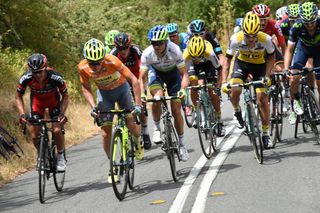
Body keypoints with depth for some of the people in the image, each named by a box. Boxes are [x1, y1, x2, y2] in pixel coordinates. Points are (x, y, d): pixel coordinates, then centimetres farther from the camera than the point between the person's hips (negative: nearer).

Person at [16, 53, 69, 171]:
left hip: (54, 100, -2)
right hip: (37, 101, 2)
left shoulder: (55, 77, -35)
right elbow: (18, 96, -14)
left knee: (57, 130, -19)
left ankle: (61, 157, 4)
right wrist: (22, 114, -26)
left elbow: (65, 96, -19)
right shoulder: (26, 78, -32)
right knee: (35, 136, -7)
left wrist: (62, 113, -31)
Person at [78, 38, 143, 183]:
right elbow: (86, 89, -10)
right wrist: (93, 107, -24)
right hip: (104, 92, 2)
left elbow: (134, 80, -31)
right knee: (106, 133, -6)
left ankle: (137, 141, 23)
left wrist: (138, 105, -34)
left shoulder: (112, 61, -36)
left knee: (131, 125, -13)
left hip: (121, 88, -2)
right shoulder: (83, 68, -27)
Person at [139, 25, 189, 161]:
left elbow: (184, 73, -28)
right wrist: (141, 94, -40)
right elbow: (142, 77, -24)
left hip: (172, 74, 0)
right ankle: (157, 128, -9)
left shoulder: (174, 50, -33)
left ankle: (181, 143, 12)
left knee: (176, 110, -5)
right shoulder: (147, 54, -30)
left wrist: (182, 89, -45)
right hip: (156, 73, 0)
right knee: (157, 97, -31)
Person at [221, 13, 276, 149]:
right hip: (242, 63, 1)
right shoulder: (236, 39, -29)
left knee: (262, 97, -14)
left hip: (260, 65, 0)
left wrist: (267, 76, -21)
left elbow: (271, 58, -10)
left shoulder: (266, 39, -30)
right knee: (234, 91, -25)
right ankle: (237, 111, 11)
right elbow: (228, 60, -16)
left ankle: (266, 134, -1)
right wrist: (224, 82, -23)